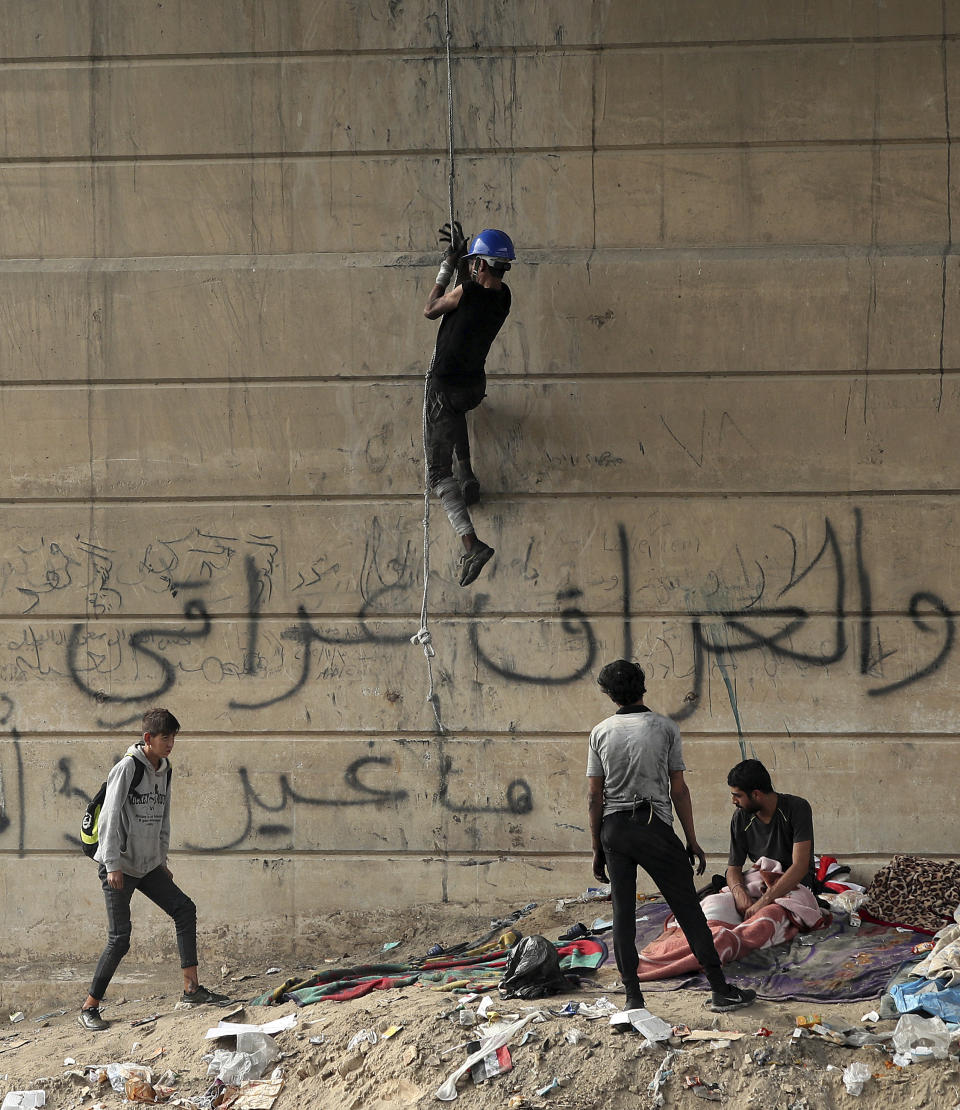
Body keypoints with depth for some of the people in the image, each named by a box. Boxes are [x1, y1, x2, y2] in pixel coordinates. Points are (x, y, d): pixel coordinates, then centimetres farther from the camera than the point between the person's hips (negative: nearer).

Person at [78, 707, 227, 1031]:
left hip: (148, 865, 7)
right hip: (119, 865, -7)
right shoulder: (127, 768, -14)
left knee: (184, 908, -5)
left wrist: (162, 861, 18)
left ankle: (191, 988, -3)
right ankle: (90, 1007, 2)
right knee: (119, 938, -8)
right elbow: (109, 818, -16)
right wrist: (113, 865, -19)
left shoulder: (164, 770, 9)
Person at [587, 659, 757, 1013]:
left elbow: (594, 795, 4)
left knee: (623, 914, 6)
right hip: (655, 826, -2)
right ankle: (720, 990, 2)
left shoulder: (601, 733, 5)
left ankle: (633, 997, 4)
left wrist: (598, 849, 10)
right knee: (688, 909, 2)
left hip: (614, 827, 3)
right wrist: (692, 841, 4)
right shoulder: (665, 728, -1)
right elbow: (678, 789, -2)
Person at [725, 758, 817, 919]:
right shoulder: (740, 817, -3)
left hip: (797, 883, -4)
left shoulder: (797, 808, -17)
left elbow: (800, 866, -26)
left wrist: (764, 901, -36)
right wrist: (739, 892, -28)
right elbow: (733, 868, -1)